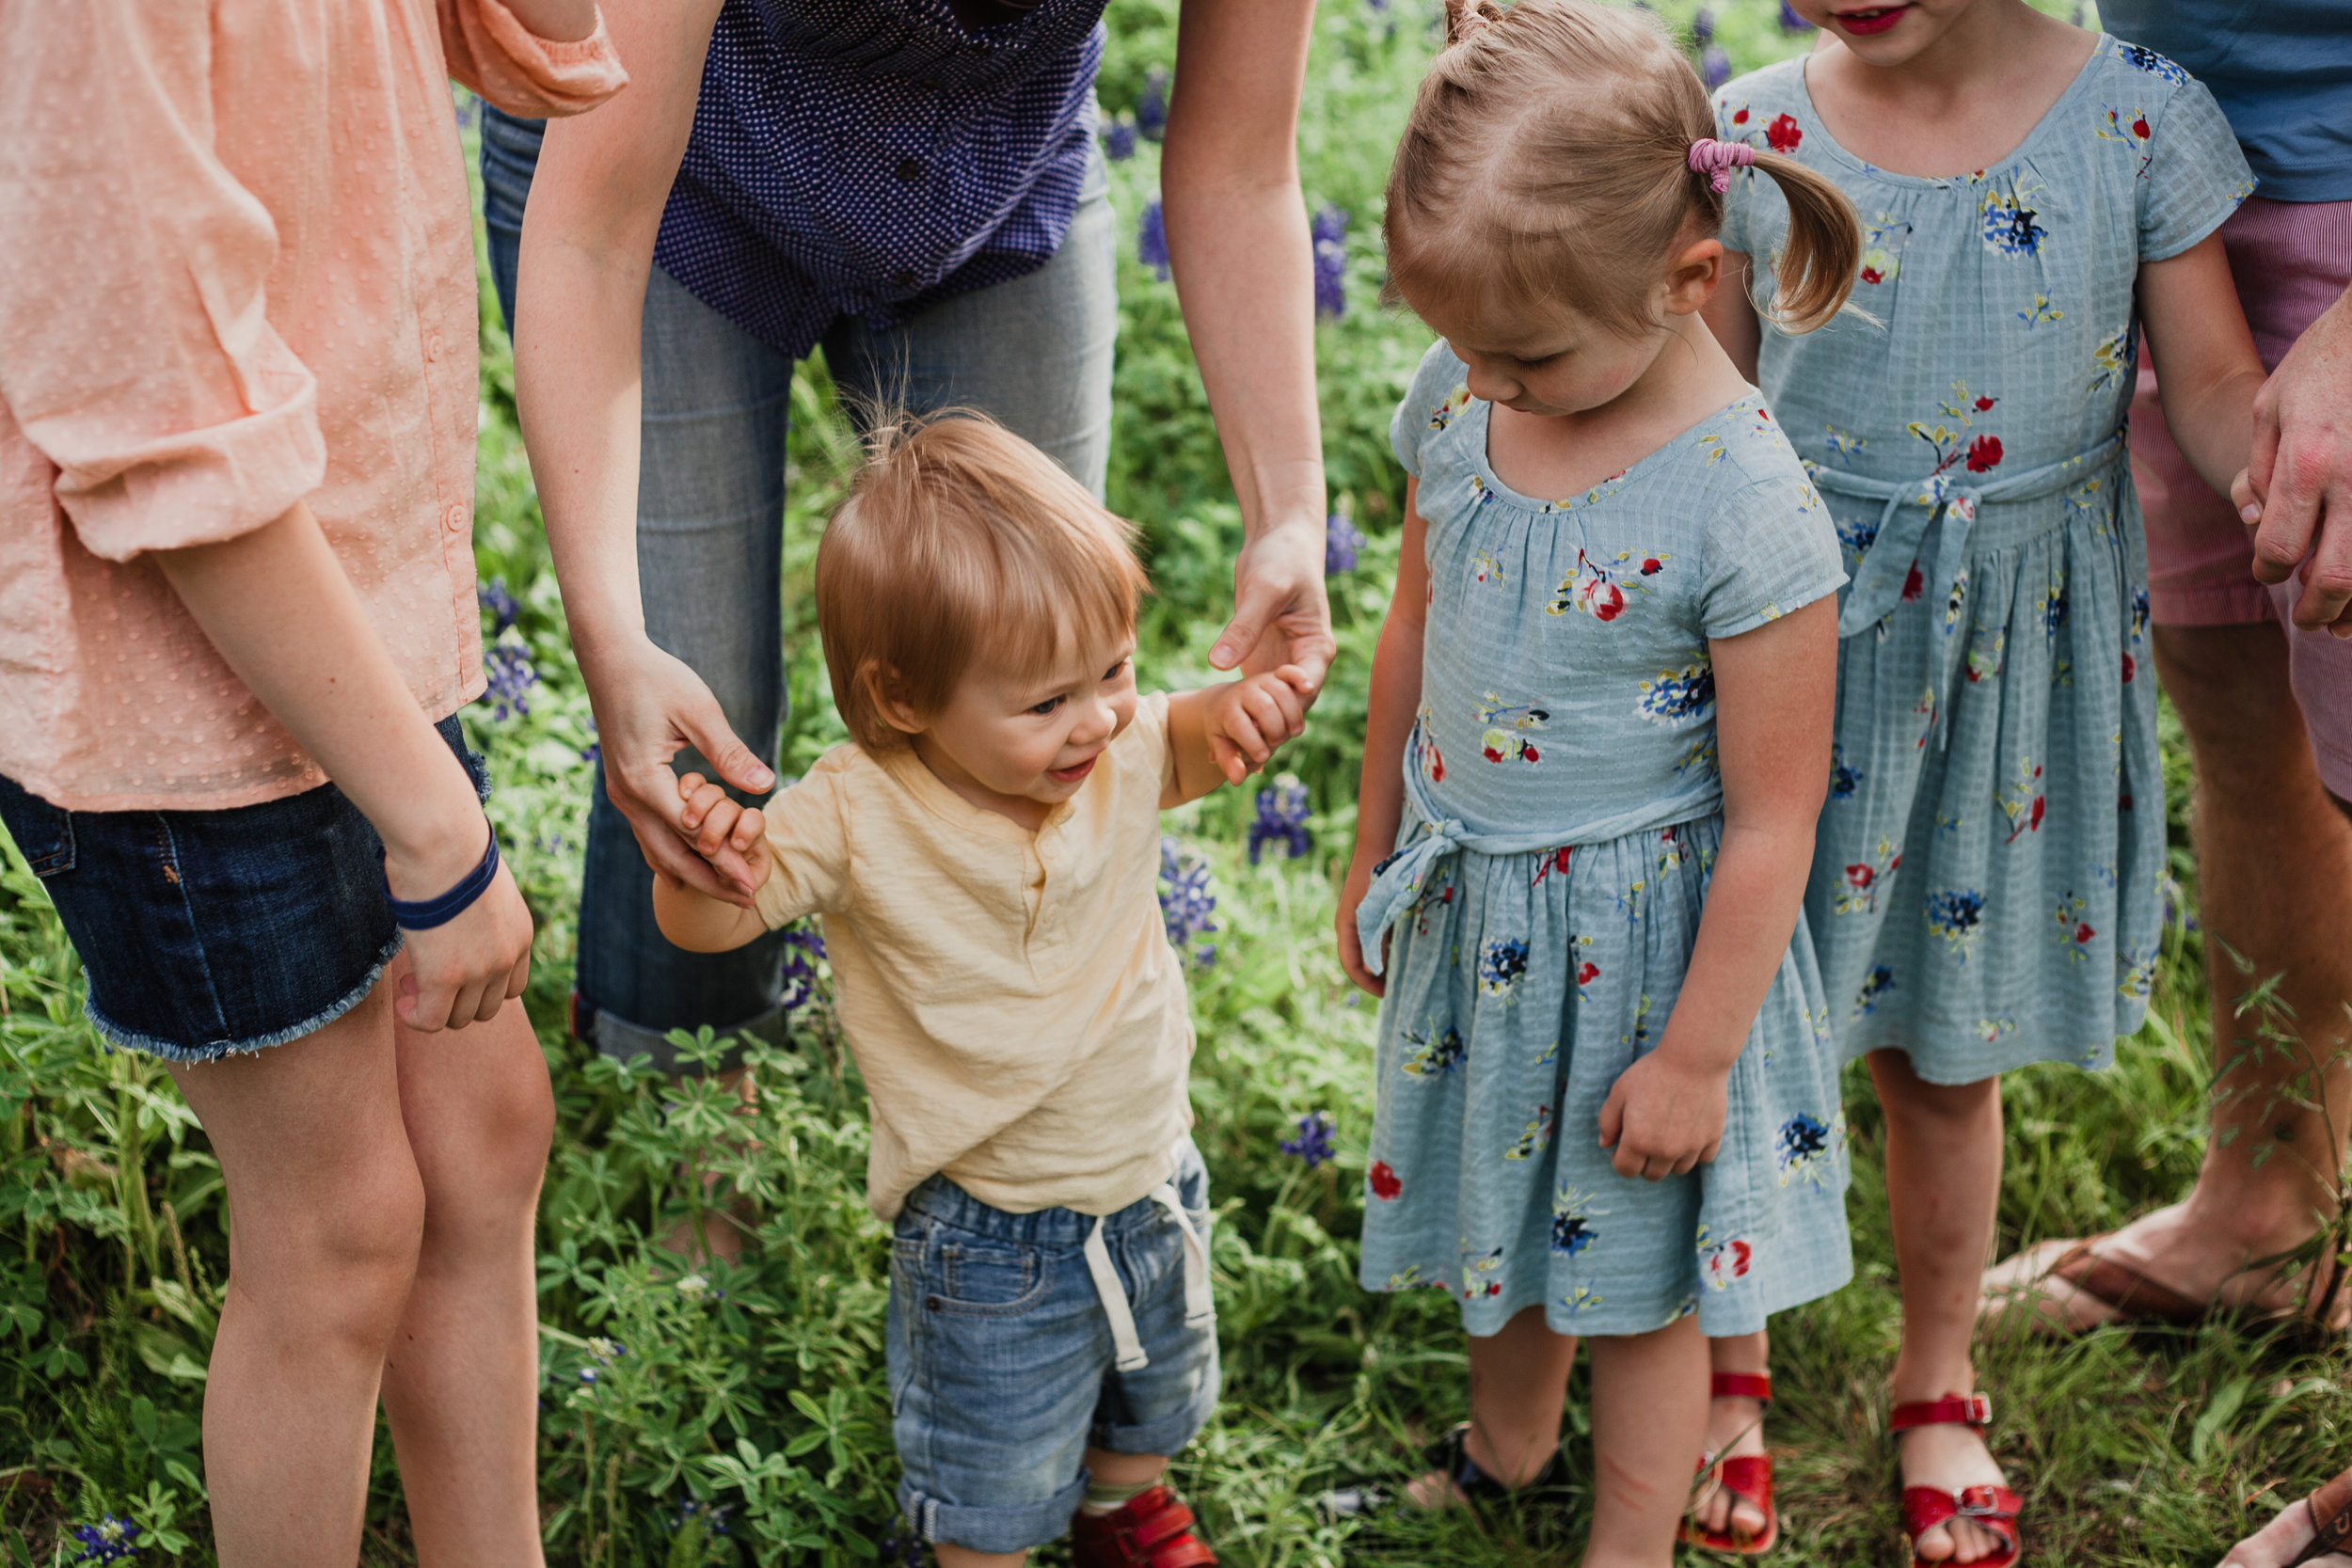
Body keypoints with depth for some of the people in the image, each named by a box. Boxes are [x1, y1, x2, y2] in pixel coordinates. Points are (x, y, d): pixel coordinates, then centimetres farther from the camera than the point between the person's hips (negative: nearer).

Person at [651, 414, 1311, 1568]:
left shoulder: (1122, 754, -15)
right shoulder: (858, 816, -27)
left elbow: (1198, 739, 6)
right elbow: (708, 925, -23)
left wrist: (1248, 708, -18)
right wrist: (703, 862, -47)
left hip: (1151, 1183, 5)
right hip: (991, 1241, -5)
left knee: (1153, 1408, 33)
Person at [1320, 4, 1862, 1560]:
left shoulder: (1745, 508, -29)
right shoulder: (1460, 401, -10)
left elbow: (1772, 818, -20)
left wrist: (1696, 1055, -14)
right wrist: (1377, 851, 16)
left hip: (1640, 936, -6)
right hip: (1471, 907, 6)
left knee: (1637, 1272, 14)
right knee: (1507, 1202, 28)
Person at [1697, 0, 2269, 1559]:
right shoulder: (1751, 138, -8)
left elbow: (2214, 388, -5)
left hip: (2019, 648, 0)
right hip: (1796, 628, 0)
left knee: (1945, 1052, 14)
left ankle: (1939, 1386, 40)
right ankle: (1730, 1367, 37)